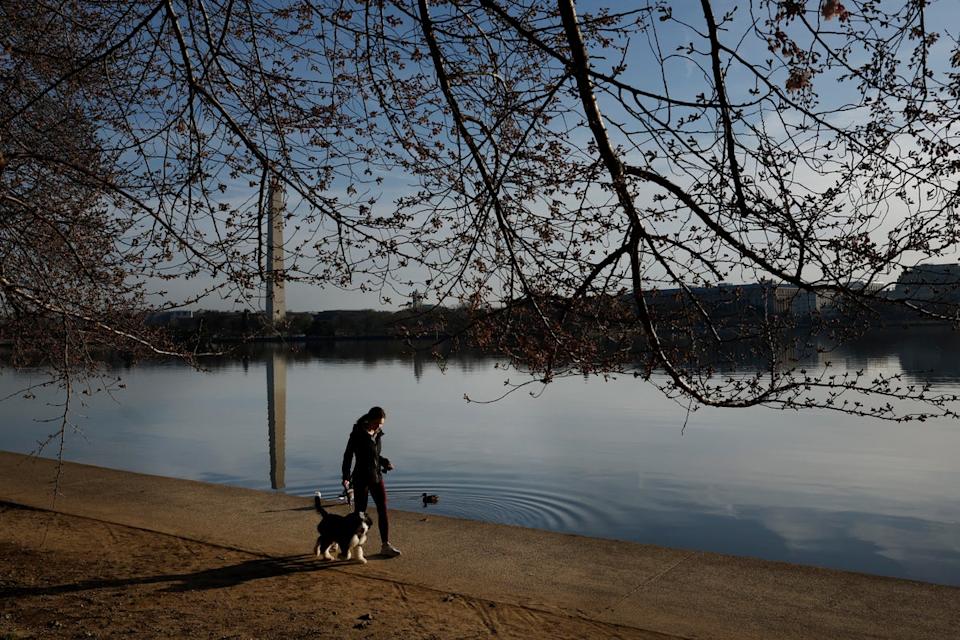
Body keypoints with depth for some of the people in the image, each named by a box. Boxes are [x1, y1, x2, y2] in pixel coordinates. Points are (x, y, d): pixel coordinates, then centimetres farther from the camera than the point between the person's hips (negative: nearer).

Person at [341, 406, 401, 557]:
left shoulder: (377, 433, 5)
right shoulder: (357, 434, -14)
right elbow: (348, 456, -11)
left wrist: (385, 462, 0)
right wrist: (345, 477, -18)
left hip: (377, 477, 6)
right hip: (361, 478, -6)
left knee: (383, 510, 2)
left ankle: (385, 546, 6)